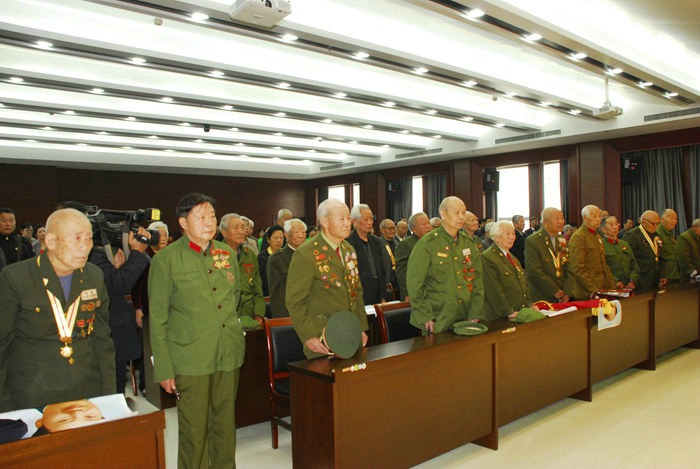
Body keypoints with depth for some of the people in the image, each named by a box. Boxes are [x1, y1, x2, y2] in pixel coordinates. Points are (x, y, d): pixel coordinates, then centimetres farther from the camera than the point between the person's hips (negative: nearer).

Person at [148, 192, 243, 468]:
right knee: (194, 429, 5)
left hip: (229, 355, 4)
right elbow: (158, 319, -5)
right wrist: (163, 368, -6)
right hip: (191, 357, -4)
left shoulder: (226, 252, 8)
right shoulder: (166, 259, -6)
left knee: (225, 423, 14)